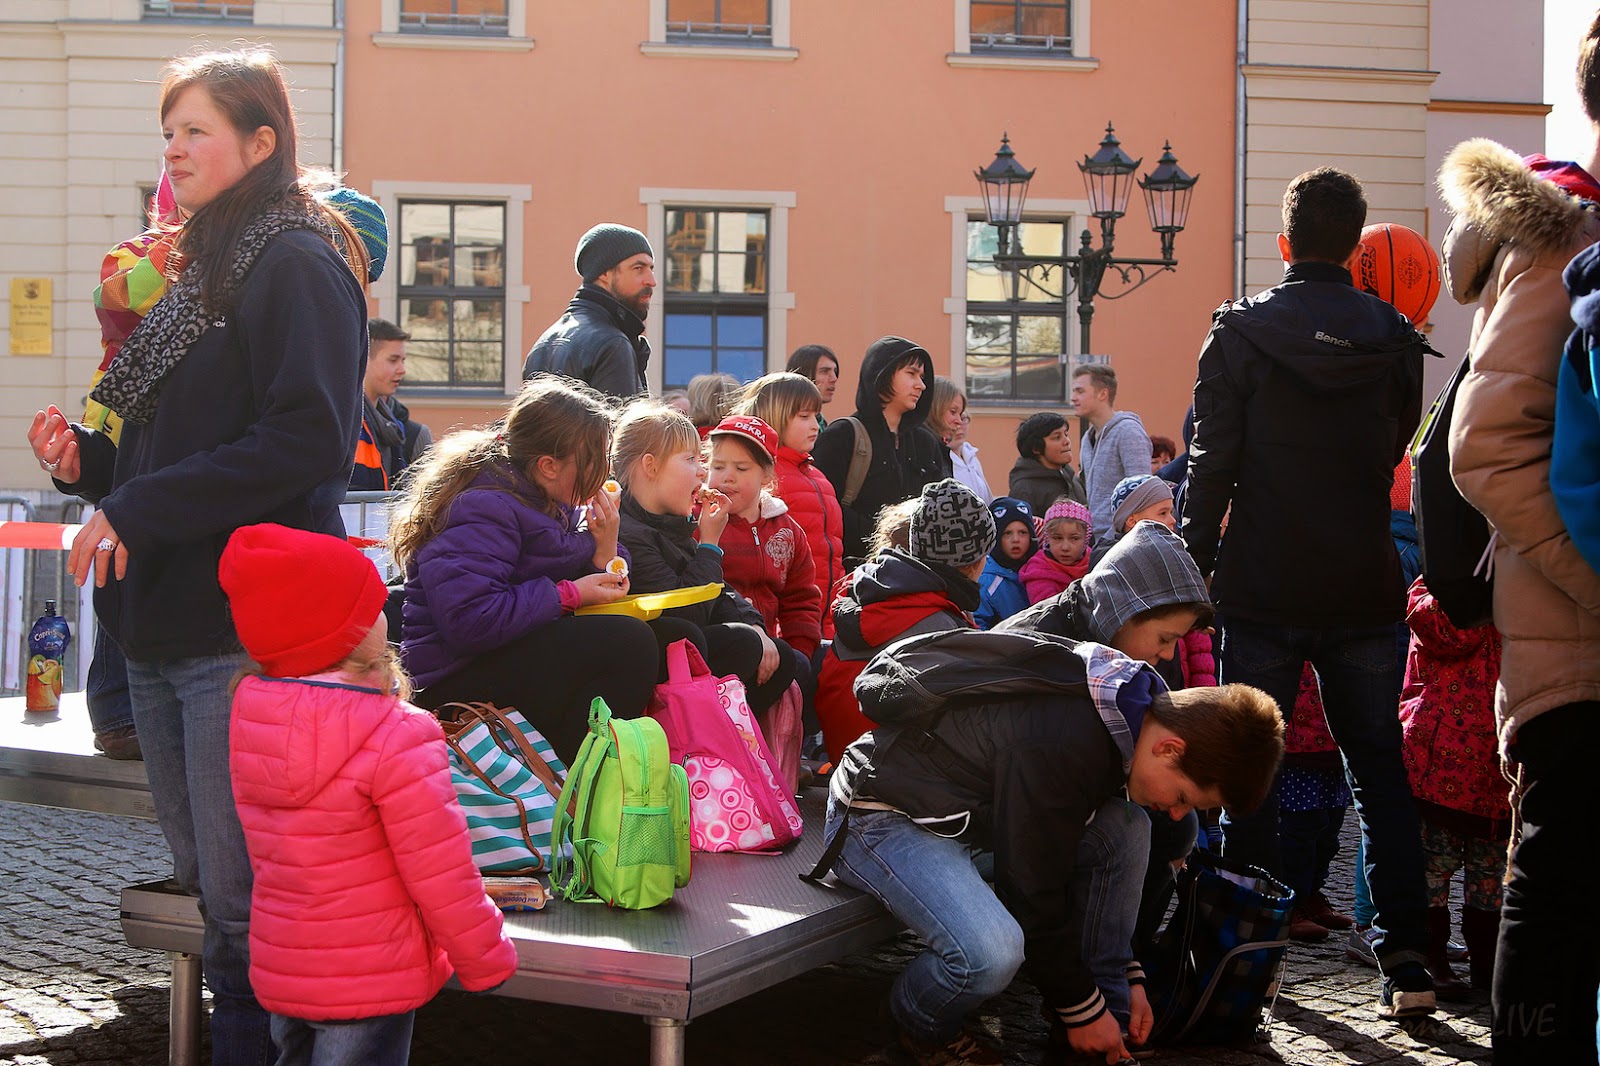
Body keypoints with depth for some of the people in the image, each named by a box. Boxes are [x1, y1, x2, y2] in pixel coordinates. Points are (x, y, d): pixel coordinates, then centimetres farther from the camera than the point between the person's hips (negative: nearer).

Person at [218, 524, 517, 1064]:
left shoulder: (247, 717, -2)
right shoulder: (397, 740, -24)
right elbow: (439, 873, -19)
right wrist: (486, 961, -5)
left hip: (276, 972, 7)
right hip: (368, 987, -7)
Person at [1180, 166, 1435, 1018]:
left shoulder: (1239, 332, -5)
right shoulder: (1395, 340, 2)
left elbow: (1210, 463, -7)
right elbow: (1396, 457, 12)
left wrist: (1191, 566, 1)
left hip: (1263, 589, -2)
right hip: (1363, 589, 2)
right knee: (1381, 773, 8)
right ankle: (1406, 962, 2)